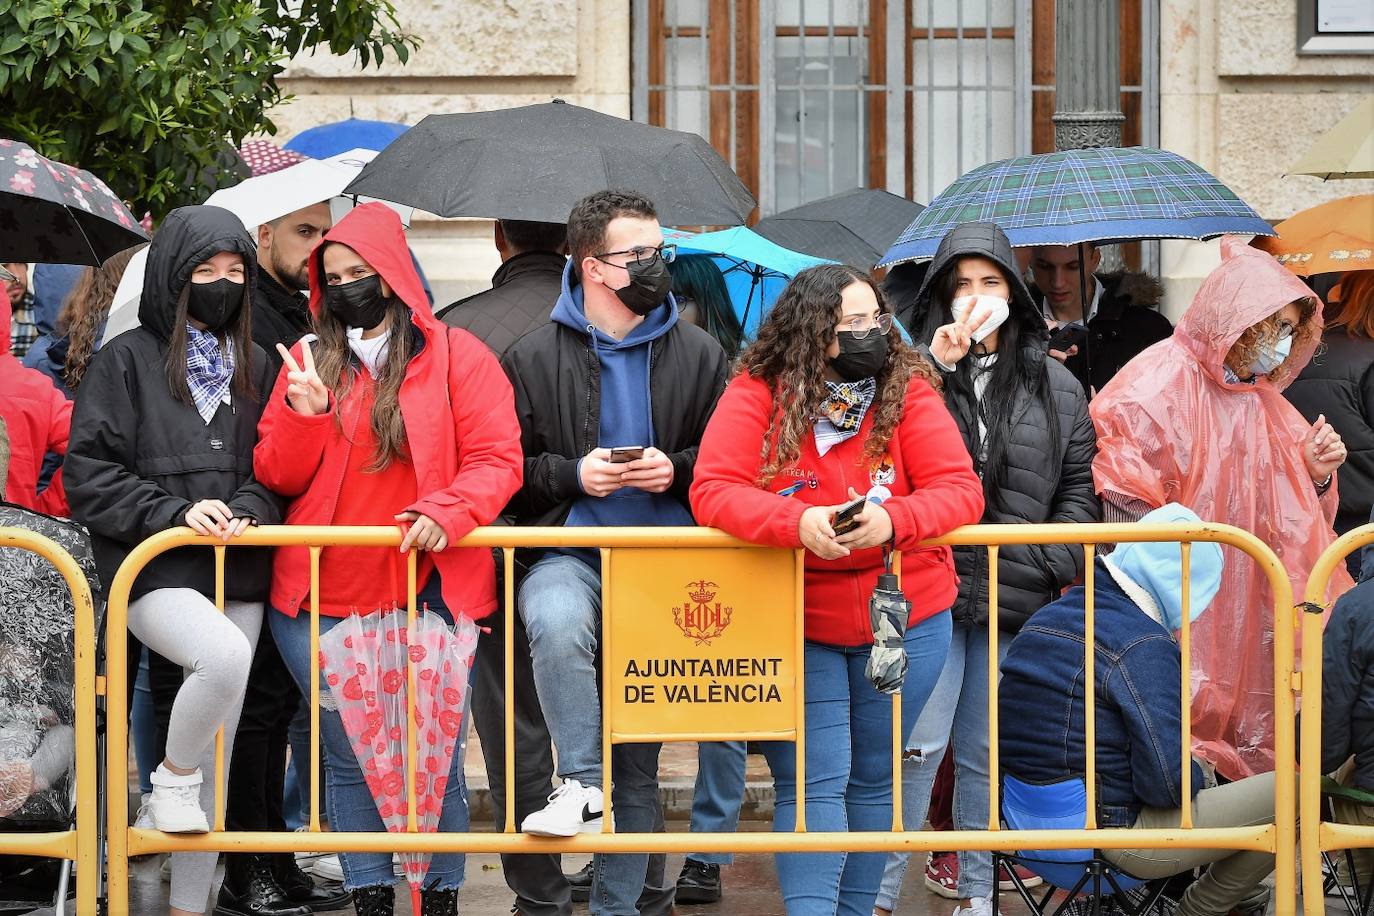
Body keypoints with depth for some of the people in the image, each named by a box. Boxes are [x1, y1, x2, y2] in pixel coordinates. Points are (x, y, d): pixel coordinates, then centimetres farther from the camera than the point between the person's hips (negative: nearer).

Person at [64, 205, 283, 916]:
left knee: (217, 755, 5)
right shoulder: (127, 361, 2)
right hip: (152, 570, -5)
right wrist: (175, 512, -15)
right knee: (225, 653, -35)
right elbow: (90, 473, -4)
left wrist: (248, 511, -7)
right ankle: (171, 779, -9)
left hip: (236, 574, 5)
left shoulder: (255, 368, 15)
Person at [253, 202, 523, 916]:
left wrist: (447, 511, -20)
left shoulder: (454, 356, 3)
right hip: (320, 602, 2)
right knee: (347, 758, 5)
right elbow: (276, 476, 8)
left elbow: (497, 459, -3)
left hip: (428, 597, -2)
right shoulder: (309, 360, 11)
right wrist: (304, 416, -11)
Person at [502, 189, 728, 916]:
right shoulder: (536, 357, 2)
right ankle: (582, 783, -26)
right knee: (556, 624, -39)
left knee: (640, 757, 4)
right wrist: (574, 474, -12)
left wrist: (676, 470, -8)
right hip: (570, 552, -2)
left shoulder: (698, 355, 7)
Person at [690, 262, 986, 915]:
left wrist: (892, 521, -35)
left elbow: (961, 490, -15)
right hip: (794, 625, -2)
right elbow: (713, 491, -19)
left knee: (873, 780, 13)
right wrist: (799, 523, -36)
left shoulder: (909, 391, -8)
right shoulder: (755, 395, -11)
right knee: (811, 783, -5)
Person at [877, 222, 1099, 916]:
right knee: (917, 744, -8)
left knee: (989, 753, 10)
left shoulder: (1055, 385, 12)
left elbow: (1078, 486, 12)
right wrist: (935, 370, -14)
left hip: (1017, 598, 2)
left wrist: (1058, 569, 0)